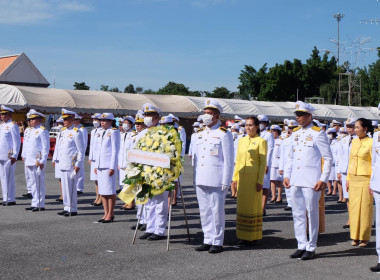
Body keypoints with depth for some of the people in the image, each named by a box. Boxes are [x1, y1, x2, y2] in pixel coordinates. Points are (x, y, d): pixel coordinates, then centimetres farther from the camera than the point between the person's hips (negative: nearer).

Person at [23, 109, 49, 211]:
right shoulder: (30, 130, 18)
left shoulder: (42, 131, -8)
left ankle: (40, 205, 0)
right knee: (33, 183, 11)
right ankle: (35, 204, 17)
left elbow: (46, 147, -12)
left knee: (39, 183, -4)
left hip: (38, 162, -8)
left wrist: (42, 161, -16)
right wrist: (25, 158, 19)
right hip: (30, 161, 8)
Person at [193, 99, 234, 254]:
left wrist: (226, 182, -12)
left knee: (217, 211, -1)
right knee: (204, 211, 10)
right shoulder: (200, 134, 15)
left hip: (216, 181, -6)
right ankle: (208, 240, 19)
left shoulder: (224, 134, -5)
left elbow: (229, 160, -8)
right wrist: (195, 177, 15)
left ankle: (217, 242, 9)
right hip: (201, 180, 7)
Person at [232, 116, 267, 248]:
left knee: (253, 206, 0)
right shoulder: (241, 140, 13)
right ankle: (244, 236, 16)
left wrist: (260, 181, -13)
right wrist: (234, 178, 11)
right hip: (242, 176, 6)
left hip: (254, 177, -6)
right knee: (242, 206, 8)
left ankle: (252, 237, 7)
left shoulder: (261, 141, -4)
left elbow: (263, 163, -7)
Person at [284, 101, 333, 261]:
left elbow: (328, 158, -7)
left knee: (312, 214, 2)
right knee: (298, 214, 10)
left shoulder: (318, 133, -7)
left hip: (311, 182, -6)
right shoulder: (295, 133, 13)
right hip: (295, 181, 7)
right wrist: (286, 175, 11)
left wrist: (323, 179, -12)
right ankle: (301, 246, 20)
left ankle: (311, 248, 11)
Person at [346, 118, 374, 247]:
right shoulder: (354, 142, 11)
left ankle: (364, 238, 10)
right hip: (353, 178, 6)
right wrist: (348, 178, 14)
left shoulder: (371, 142, -8)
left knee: (365, 209, 0)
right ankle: (355, 236, 16)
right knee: (353, 208, 7)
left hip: (365, 179, -6)